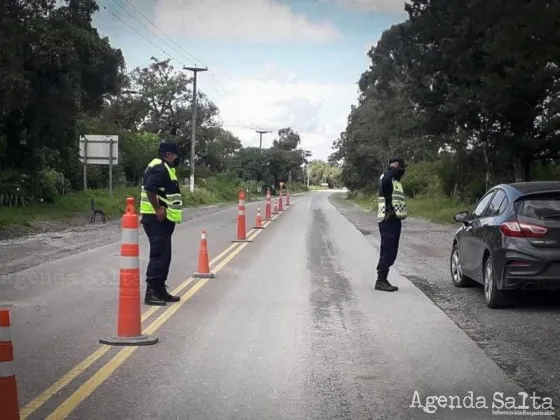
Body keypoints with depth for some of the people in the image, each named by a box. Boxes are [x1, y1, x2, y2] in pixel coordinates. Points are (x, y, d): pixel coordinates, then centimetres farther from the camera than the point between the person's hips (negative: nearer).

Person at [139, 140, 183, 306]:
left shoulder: (164, 168, 19)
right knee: (159, 255, -10)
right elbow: (149, 188, -29)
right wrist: (157, 209, -24)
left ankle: (160, 290, 21)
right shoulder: (159, 168, -16)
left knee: (164, 256, 14)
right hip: (157, 219, -11)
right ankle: (151, 292, -8)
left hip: (163, 219, 11)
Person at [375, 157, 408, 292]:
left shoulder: (396, 182, 20)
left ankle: (383, 279, 16)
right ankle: (381, 281, -9)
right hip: (388, 220, -10)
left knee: (391, 253, 11)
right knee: (387, 252, -11)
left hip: (394, 220, 10)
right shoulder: (386, 179, -10)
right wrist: (393, 168, -20)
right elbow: (387, 177, -36)